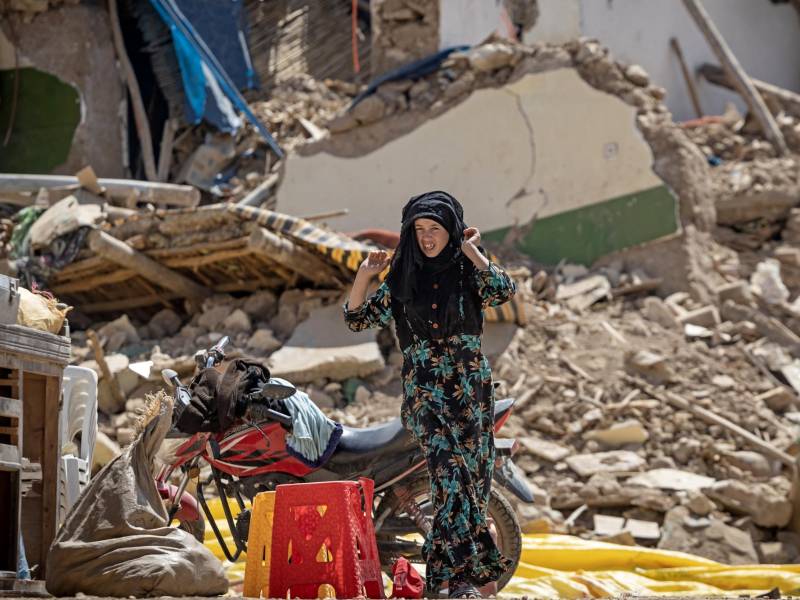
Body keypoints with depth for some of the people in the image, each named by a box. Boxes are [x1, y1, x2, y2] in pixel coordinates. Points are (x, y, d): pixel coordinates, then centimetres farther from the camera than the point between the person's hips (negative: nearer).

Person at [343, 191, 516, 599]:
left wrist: (472, 252, -9)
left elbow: (504, 292, -15)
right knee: (449, 469, -19)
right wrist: (364, 275, -5)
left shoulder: (469, 271, 5)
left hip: (471, 385, 1)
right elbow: (357, 319, 9)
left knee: (474, 475, 2)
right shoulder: (402, 279, 9)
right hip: (423, 389, -1)